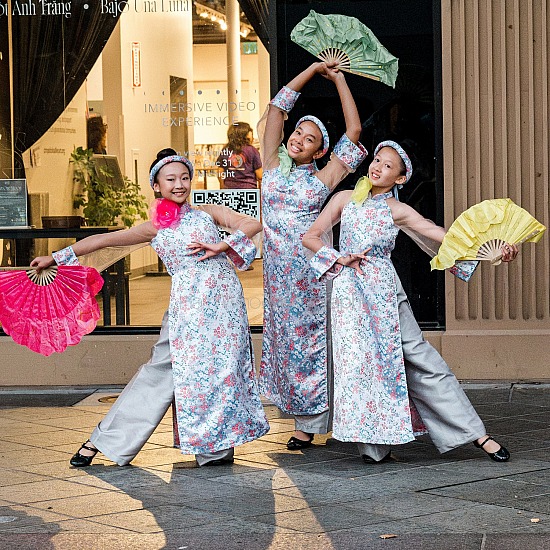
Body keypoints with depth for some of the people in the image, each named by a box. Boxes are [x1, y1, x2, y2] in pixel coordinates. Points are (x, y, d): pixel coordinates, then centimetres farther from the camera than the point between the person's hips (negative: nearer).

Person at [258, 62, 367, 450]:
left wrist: (339, 79, 5)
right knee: (284, 337, 5)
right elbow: (276, 110, 7)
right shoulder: (274, 166, 8)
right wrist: (313, 70, 10)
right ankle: (304, 416, 12)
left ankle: (309, 425, 5)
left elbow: (354, 132, 0)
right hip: (278, 271, 3)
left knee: (309, 340, 1)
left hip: (312, 270, -3)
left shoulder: (323, 178, 1)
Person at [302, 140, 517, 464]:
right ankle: (374, 445, 1)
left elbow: (442, 234, -3)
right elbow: (311, 237, 10)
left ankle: (476, 434, -4)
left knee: (419, 356, -5)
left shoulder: (397, 211, 5)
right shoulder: (345, 199, 9)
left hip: (386, 291, -1)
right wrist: (341, 259, -6)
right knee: (362, 361, -9)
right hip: (350, 292, 1)